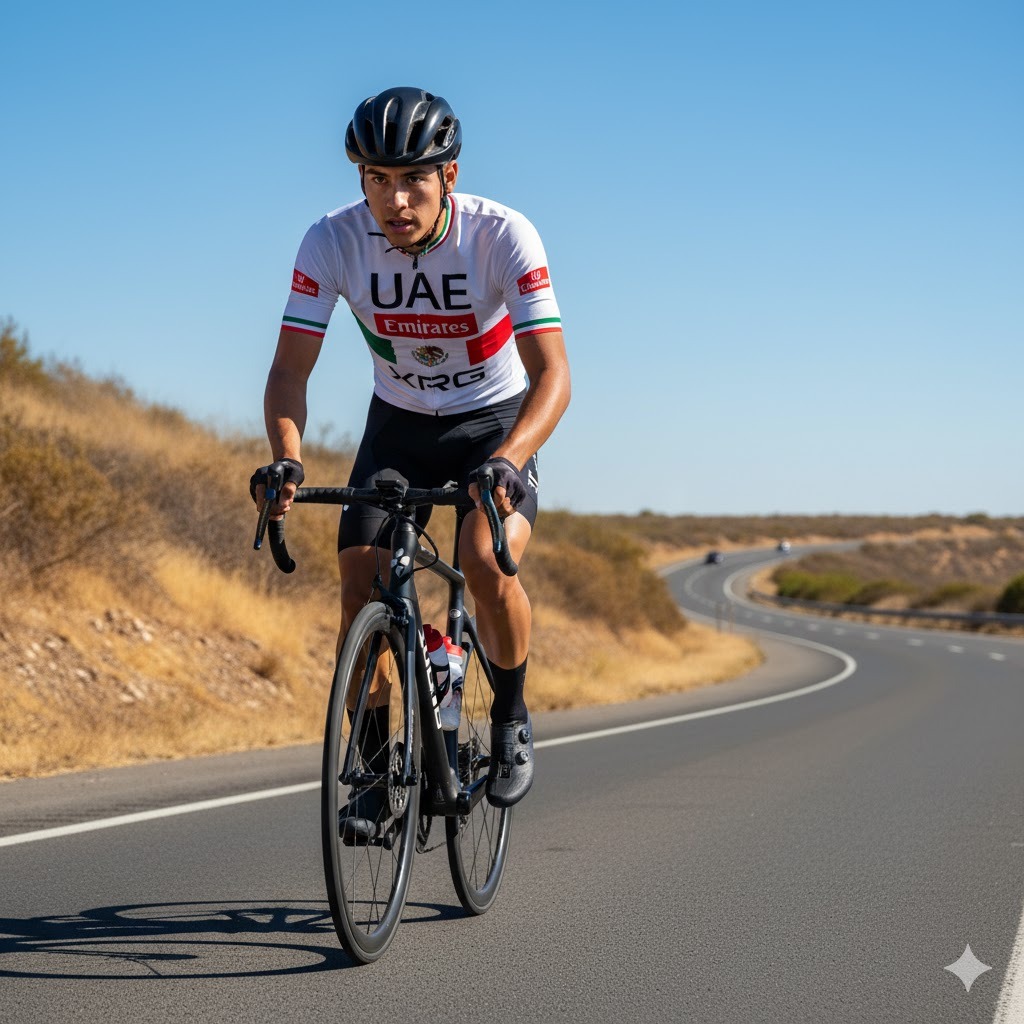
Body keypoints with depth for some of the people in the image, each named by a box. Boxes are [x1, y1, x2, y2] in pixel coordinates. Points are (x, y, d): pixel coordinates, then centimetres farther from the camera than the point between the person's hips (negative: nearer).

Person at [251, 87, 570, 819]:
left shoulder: (504, 236, -27)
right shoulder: (333, 242, -21)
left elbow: (552, 375, -33)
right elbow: (291, 368, -20)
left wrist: (506, 461, -50)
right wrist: (286, 459, -39)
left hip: (496, 422, -2)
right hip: (399, 425, 3)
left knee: (486, 564, -27)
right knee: (360, 586, -15)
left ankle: (512, 718, 0)